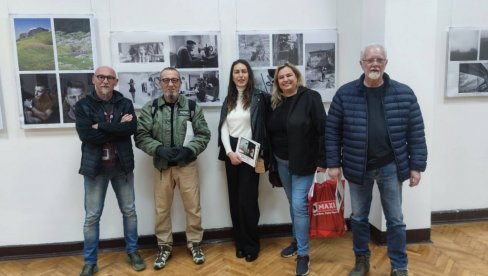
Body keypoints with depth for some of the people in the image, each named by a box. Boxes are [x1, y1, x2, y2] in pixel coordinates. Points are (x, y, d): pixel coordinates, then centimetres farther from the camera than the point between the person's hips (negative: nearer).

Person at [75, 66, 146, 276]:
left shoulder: (125, 103, 3)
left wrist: (101, 126, -18)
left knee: (129, 211, 12)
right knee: (92, 216, 7)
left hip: (122, 166, 2)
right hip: (95, 167, -1)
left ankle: (132, 252, 30)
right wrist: (117, 127, -15)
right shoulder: (83, 105, -2)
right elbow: (86, 135, -17)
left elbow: (132, 127, -15)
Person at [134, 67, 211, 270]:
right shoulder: (150, 108, 0)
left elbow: (204, 134, 0)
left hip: (187, 165, 0)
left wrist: (188, 150, -15)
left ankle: (195, 243, 25)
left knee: (193, 206, 7)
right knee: (162, 209, 11)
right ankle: (164, 246, 28)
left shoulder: (192, 107, 1)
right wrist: (160, 149, -17)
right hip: (162, 166, 1)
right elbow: (141, 136, -3)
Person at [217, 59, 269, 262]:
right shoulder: (228, 99, 12)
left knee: (247, 200, -3)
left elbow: (263, 127, -10)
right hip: (231, 153, 5)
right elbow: (223, 128, 6)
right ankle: (239, 242, 23)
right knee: (234, 200, 9)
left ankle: (251, 244, 14)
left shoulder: (258, 97, -5)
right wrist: (229, 152, -7)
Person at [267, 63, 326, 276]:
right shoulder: (274, 102, 6)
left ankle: (303, 254, 8)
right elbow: (270, 132, 11)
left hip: (303, 162, -5)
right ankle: (297, 240, 35)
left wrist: (322, 160, -14)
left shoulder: (310, 97, -10)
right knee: (292, 203, 17)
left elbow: (322, 130, -12)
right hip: (281, 162, 6)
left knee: (299, 205, -5)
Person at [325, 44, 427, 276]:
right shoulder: (345, 94, -4)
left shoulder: (404, 93, -2)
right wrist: (333, 163, -4)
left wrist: (416, 166, -1)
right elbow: (332, 131, -2)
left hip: (390, 167, 0)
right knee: (358, 218, 14)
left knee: (395, 220, 10)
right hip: (357, 167, 0)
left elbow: (416, 132, 1)